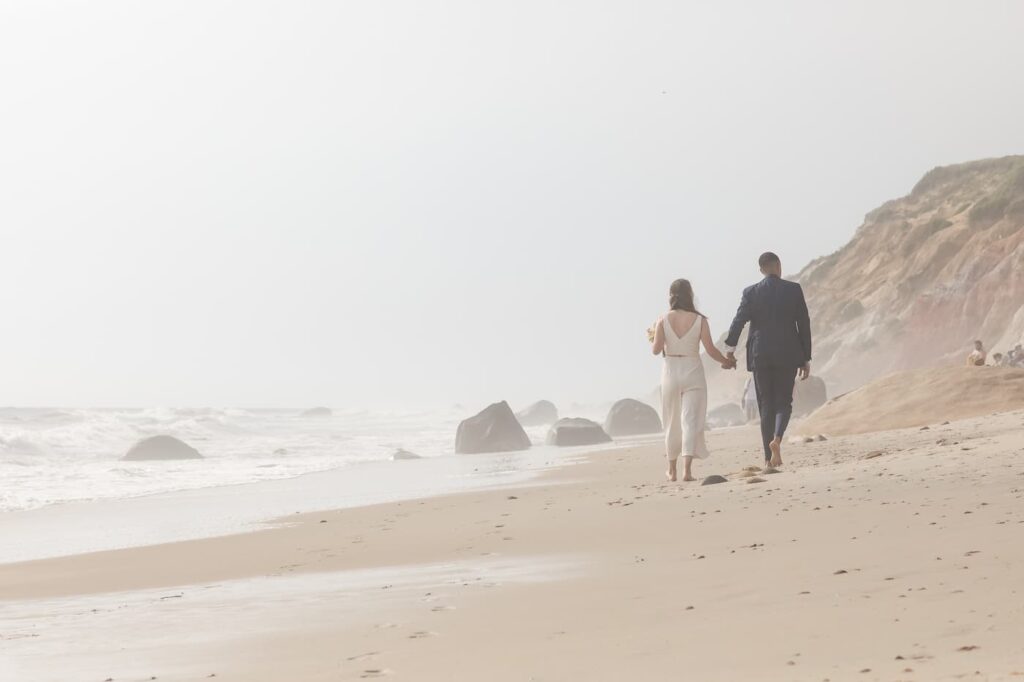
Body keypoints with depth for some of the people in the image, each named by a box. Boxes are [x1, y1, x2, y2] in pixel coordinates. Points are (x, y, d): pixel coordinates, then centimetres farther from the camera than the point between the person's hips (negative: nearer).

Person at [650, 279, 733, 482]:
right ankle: (687, 469, -13)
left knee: (672, 422, 13)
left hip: (670, 371, 1)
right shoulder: (699, 320, -5)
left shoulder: (663, 320, -5)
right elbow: (710, 349, -5)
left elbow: (656, 349, -8)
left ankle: (672, 470, 21)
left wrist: (654, 338, 14)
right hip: (693, 370, -1)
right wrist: (726, 361, 12)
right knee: (691, 420, -1)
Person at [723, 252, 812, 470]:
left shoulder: (751, 293, 0)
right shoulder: (794, 289, 0)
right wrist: (806, 359, 7)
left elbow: (738, 321, -13)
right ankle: (777, 438, -20)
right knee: (783, 401, 9)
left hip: (760, 356, 1)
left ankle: (769, 458, 5)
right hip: (787, 355, -1)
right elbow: (804, 324, 1)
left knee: (766, 404, 8)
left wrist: (730, 349, -20)